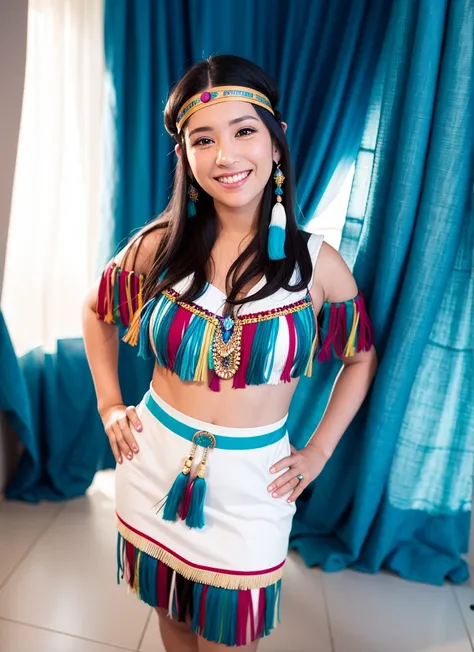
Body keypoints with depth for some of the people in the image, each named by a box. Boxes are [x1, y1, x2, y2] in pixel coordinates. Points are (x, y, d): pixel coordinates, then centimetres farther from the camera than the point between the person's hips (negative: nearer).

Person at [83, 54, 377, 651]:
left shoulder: (317, 264, -11)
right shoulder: (159, 246, -8)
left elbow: (362, 357, 4)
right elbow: (97, 311, 9)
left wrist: (318, 451, -1)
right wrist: (109, 403, 3)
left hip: (250, 484, -1)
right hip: (154, 464, 2)